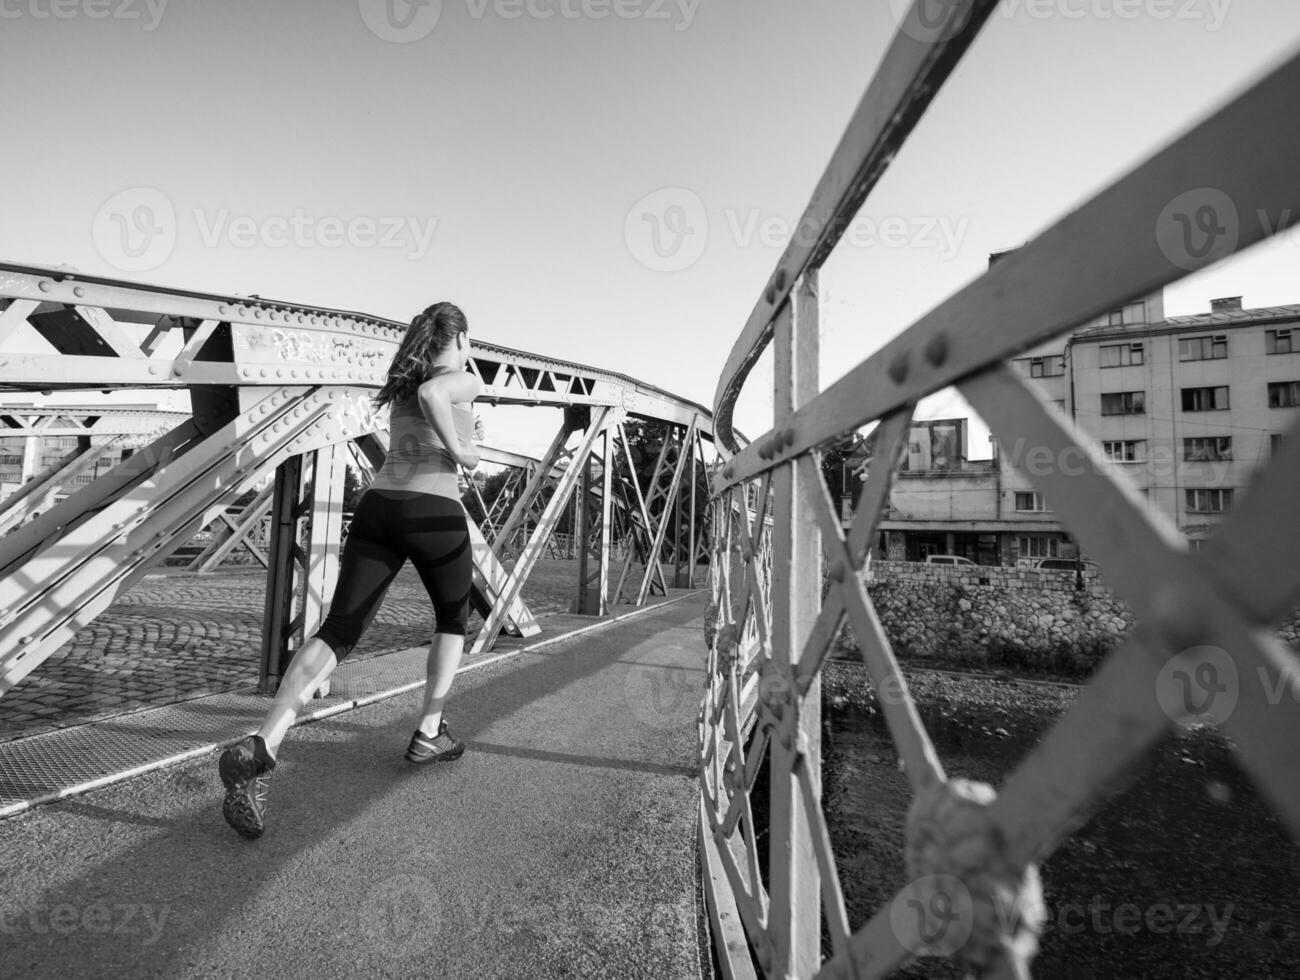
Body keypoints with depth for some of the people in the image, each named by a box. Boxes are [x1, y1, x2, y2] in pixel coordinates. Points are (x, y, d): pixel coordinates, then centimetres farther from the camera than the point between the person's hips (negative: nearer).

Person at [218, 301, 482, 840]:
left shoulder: (399, 388, 25)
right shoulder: (466, 380, 4)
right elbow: (431, 393, -18)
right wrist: (460, 449, -7)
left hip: (376, 507, 5)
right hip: (434, 515, -5)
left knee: (338, 631, -4)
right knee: (453, 619, 19)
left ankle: (261, 746, -23)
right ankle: (429, 733, 22)